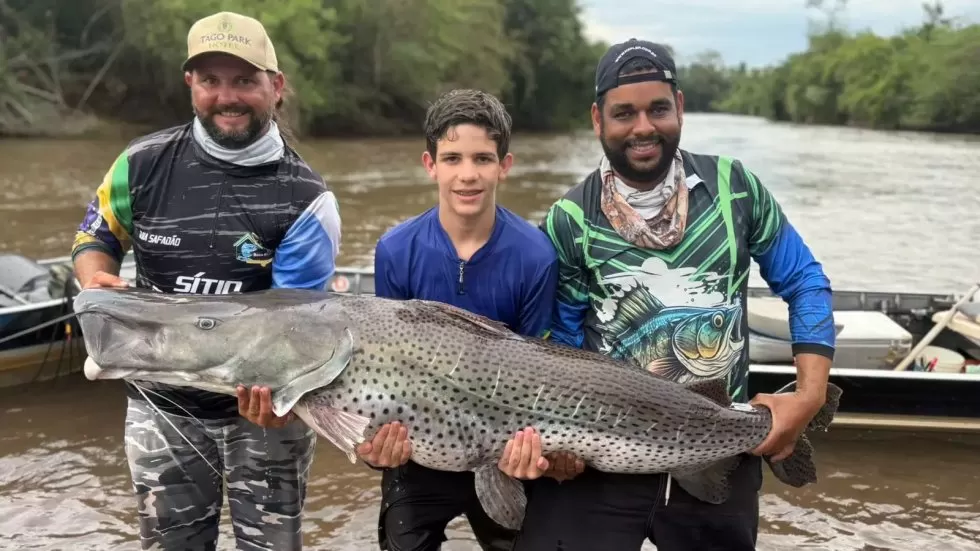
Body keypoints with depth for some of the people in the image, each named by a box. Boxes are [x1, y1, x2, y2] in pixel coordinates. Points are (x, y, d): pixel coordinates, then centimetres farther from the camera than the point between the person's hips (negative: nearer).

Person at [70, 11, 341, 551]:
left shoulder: (305, 199, -16)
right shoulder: (144, 163, -7)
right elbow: (94, 238, 10)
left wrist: (270, 385, -40)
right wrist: (98, 280, -13)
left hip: (264, 403, -2)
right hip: (161, 405, 3)